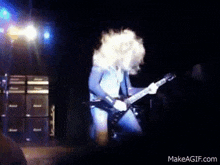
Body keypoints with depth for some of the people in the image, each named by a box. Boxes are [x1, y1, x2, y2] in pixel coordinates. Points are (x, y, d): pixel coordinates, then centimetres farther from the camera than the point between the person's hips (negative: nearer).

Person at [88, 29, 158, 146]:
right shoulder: (103, 61, -12)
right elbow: (92, 85, -21)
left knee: (137, 132, 2)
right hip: (100, 104, -7)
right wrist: (113, 102, -21)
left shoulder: (124, 67, 11)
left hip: (118, 104, 7)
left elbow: (127, 90, 16)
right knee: (102, 141, -25)